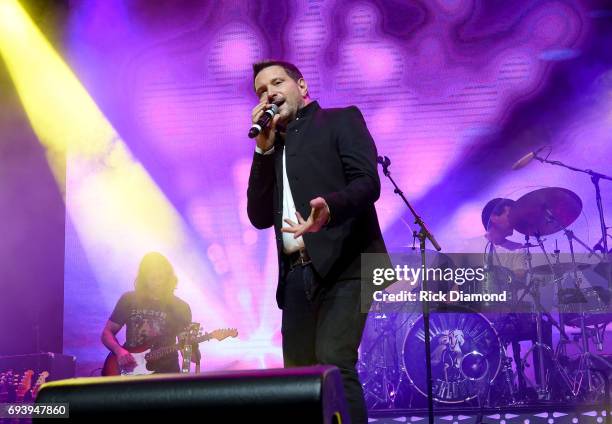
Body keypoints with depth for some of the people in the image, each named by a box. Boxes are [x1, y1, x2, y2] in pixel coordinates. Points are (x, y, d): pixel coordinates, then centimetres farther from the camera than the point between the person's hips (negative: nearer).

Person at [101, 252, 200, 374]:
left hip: (166, 373, 0)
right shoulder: (128, 300, 5)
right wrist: (119, 350, -10)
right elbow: (107, 333, 10)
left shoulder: (180, 307, 3)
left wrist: (194, 353, -20)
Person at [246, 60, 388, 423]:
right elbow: (260, 217, 11)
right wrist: (265, 148, 4)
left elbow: (368, 182, -8)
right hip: (298, 274, 6)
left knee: (334, 363, -21)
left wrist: (329, 207, -29)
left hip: (343, 264, -6)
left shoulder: (342, 120, 7)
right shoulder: (272, 149, 23)